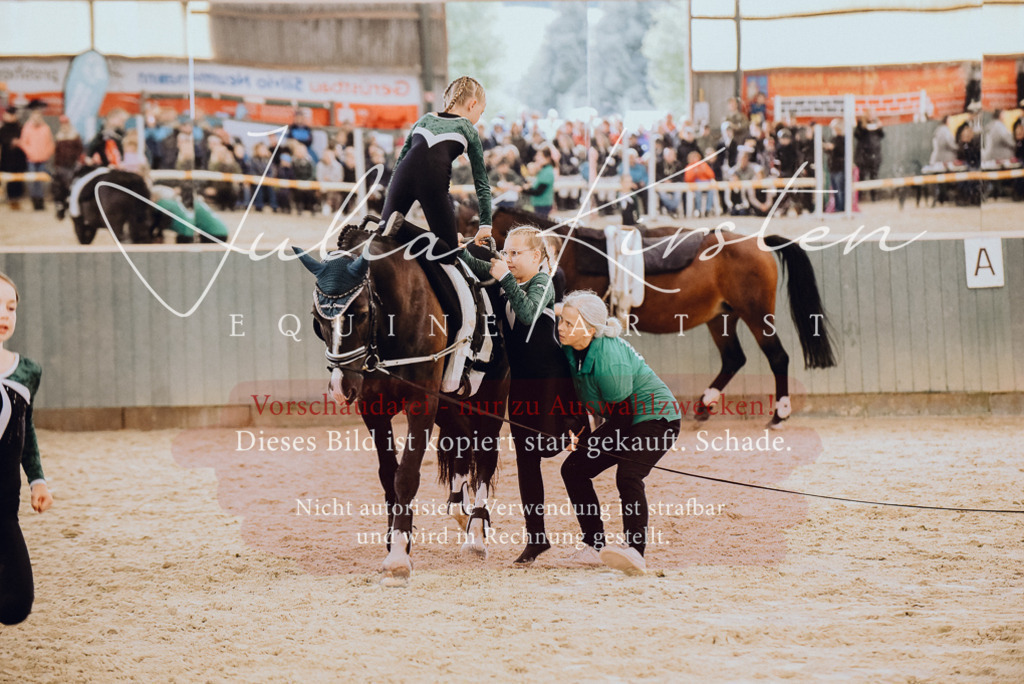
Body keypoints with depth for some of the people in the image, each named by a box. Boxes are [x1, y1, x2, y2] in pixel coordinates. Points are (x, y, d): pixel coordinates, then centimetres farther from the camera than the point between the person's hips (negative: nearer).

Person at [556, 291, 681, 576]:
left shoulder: (610, 362, -32)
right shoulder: (571, 349, -7)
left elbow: (621, 416, -23)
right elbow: (578, 396, 12)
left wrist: (585, 441, -13)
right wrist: (574, 431, 3)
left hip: (656, 417, -9)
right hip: (623, 422, 9)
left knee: (627, 476, -30)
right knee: (573, 468, 2)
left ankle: (635, 551, -30)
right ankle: (595, 547, 6)